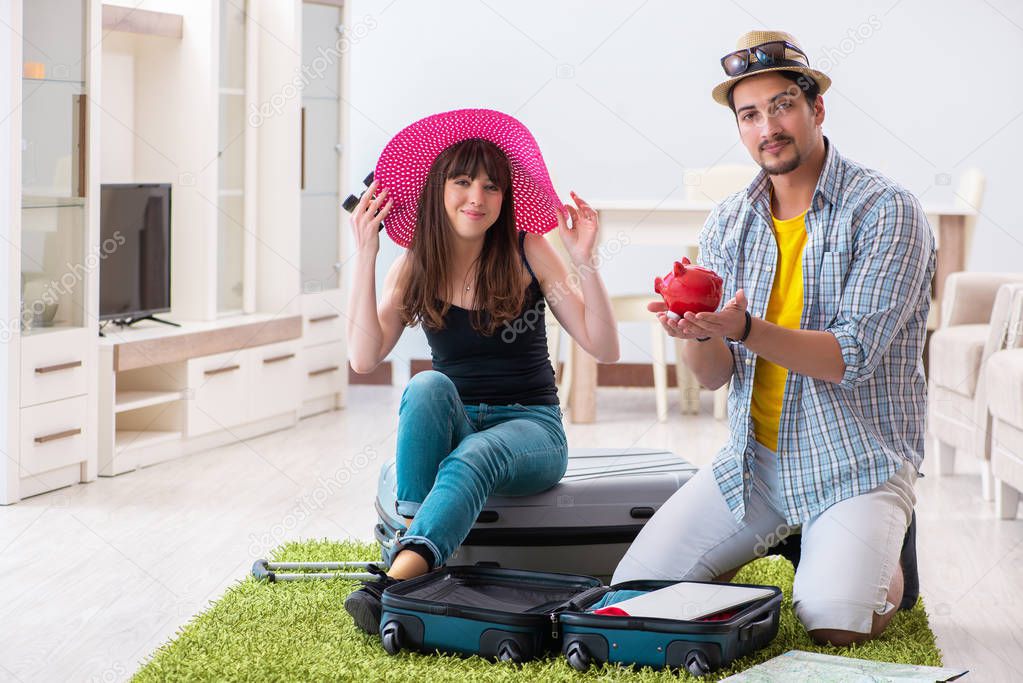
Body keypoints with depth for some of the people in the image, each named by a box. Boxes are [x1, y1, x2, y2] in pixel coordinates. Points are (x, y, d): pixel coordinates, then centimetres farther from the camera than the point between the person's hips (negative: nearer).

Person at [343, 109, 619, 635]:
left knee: (474, 457, -35)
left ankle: (399, 579, -52)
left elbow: (604, 349, -7)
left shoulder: (526, 252, -3)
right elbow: (364, 358, -14)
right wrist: (365, 256, -18)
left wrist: (584, 261, -19)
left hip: (529, 428, -2)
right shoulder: (415, 268, 1)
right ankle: (409, 539, -37)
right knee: (428, 386, -31)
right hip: (452, 428, 2)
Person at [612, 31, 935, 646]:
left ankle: (887, 560, 12)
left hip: (859, 461, -5)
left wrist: (744, 327, -34)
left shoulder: (886, 211, -11)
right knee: (635, 588, -5)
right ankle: (775, 540, 20)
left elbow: (851, 357, -19)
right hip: (755, 457, 5)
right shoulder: (728, 223, 5)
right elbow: (715, 376, 2)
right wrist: (696, 331, -22)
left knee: (835, 624, -24)